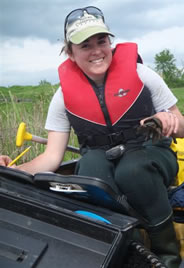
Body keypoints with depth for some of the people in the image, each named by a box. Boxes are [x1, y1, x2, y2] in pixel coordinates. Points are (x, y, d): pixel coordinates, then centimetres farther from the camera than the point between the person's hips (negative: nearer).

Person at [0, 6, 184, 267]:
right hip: (100, 160, 1)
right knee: (91, 159, -35)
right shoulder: (64, 96, -3)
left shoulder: (140, 73, -7)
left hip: (150, 153, -1)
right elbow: (52, 156, -5)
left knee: (131, 171, -36)